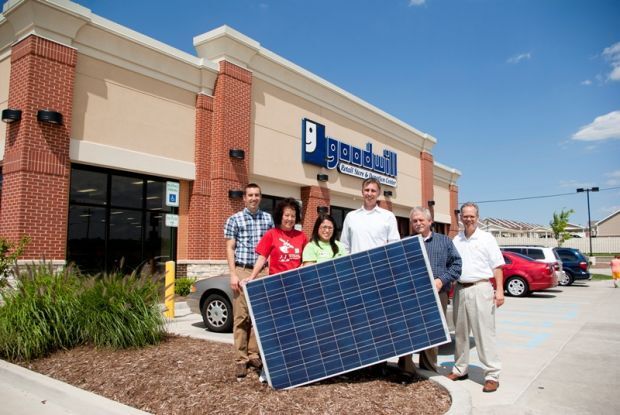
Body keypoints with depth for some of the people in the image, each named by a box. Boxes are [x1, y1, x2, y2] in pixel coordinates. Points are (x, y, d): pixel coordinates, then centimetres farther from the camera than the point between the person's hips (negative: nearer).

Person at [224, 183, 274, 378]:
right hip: (242, 271, -2)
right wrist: (233, 274, -7)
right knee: (241, 316, -2)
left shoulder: (268, 219, 11)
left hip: (262, 271, 3)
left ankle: (254, 354, 16)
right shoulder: (234, 219, 4)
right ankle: (241, 359, 5)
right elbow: (230, 249, 1)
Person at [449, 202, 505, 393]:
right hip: (460, 289, 5)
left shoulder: (486, 238, -1)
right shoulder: (456, 240, 11)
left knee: (484, 333, -5)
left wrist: (499, 290, -11)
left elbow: (497, 266, -3)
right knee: (460, 332, 13)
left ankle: (492, 375, 3)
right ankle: (460, 369, 24)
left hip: (480, 288, -5)